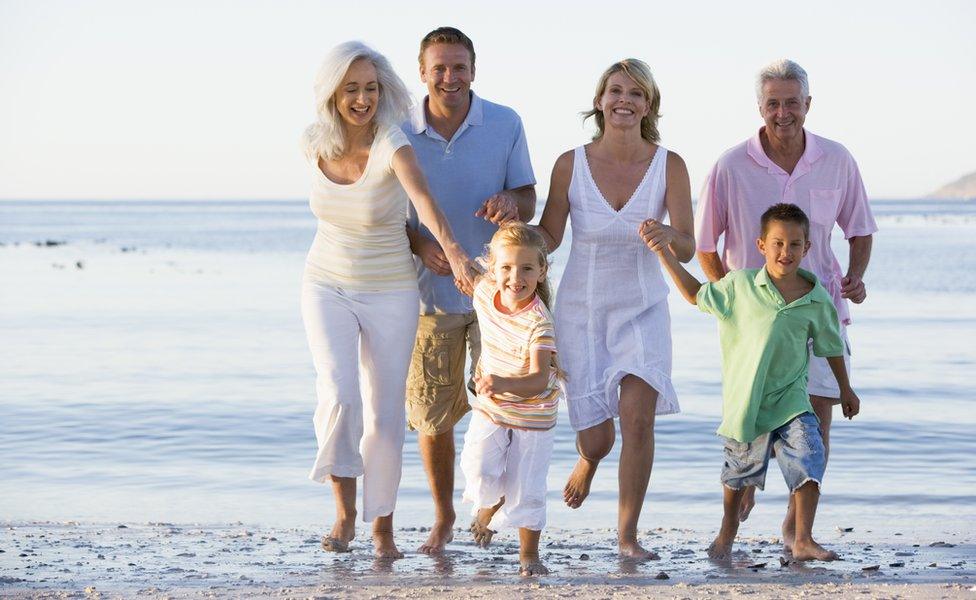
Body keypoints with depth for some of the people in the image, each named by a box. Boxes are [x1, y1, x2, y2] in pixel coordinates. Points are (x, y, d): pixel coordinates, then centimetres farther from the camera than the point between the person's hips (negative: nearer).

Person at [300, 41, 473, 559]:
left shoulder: (392, 145, -24)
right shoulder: (314, 144, -9)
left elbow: (423, 198, -44)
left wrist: (452, 250, -64)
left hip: (389, 294, -2)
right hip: (327, 287, 2)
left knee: (385, 414, 4)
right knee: (339, 394, -19)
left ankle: (382, 524, 26)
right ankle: (345, 511, 1)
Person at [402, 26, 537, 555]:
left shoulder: (505, 124, -4)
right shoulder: (401, 133, -3)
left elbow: (527, 200, 2)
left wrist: (511, 204, -23)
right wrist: (418, 243, -16)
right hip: (431, 291, 1)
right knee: (431, 414, 6)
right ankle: (443, 516, 25)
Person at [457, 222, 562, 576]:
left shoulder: (538, 322, -30)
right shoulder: (483, 293, -14)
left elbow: (540, 380, -38)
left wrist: (505, 384, -56)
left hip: (533, 413, -4)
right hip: (490, 405, 4)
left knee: (526, 488, 1)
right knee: (478, 470, -13)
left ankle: (529, 554, 24)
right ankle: (489, 506, 23)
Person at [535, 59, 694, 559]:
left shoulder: (669, 166, -8)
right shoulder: (571, 164, -8)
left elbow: (687, 249, -10)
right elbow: (548, 237, -1)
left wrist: (666, 234, -32)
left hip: (643, 310, 0)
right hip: (582, 309, 0)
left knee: (638, 417, -20)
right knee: (596, 439, 4)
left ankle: (628, 533, -4)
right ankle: (588, 461, 44)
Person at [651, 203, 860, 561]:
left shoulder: (817, 301, -5)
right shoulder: (741, 285, -7)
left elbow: (831, 347, 10)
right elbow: (696, 295, 9)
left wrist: (845, 389, 19)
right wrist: (664, 254, 4)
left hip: (791, 400, 0)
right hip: (745, 398, 0)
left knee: (809, 461, -16)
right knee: (740, 469, 16)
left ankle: (803, 541, -9)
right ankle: (728, 529, 40)